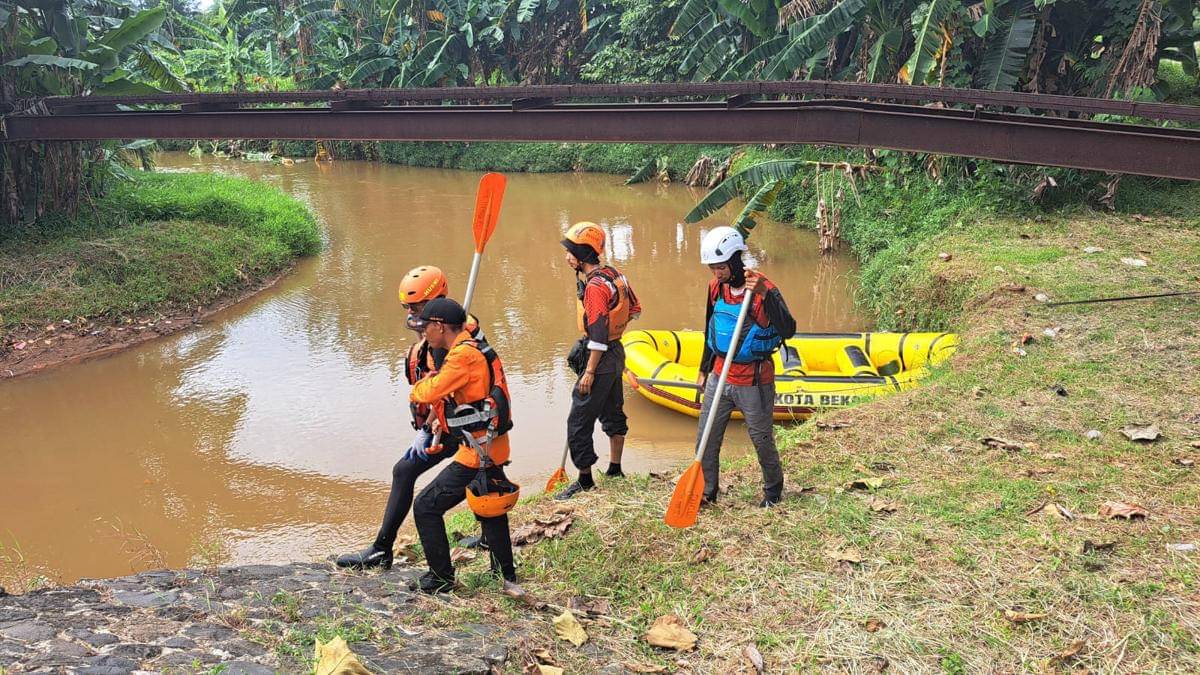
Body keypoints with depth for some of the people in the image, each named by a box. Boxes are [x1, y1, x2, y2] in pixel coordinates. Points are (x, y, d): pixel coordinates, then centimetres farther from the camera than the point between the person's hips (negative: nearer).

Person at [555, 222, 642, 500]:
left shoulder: (595, 286, -23)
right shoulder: (614, 275, 5)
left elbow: (598, 335, -24)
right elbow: (634, 309, 17)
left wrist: (589, 372, -21)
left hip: (600, 358, -10)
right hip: (616, 354, 10)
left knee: (579, 422, -1)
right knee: (613, 412, 20)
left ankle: (585, 480, 8)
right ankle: (614, 470, 33)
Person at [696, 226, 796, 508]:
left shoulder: (764, 289, -20)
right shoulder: (715, 286, 1)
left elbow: (788, 331, -34)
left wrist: (765, 295, -45)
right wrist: (704, 370, 20)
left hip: (753, 382, -6)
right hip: (719, 377, 6)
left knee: (762, 441, 10)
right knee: (706, 439, 10)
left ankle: (773, 490, 34)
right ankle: (707, 492, 27)